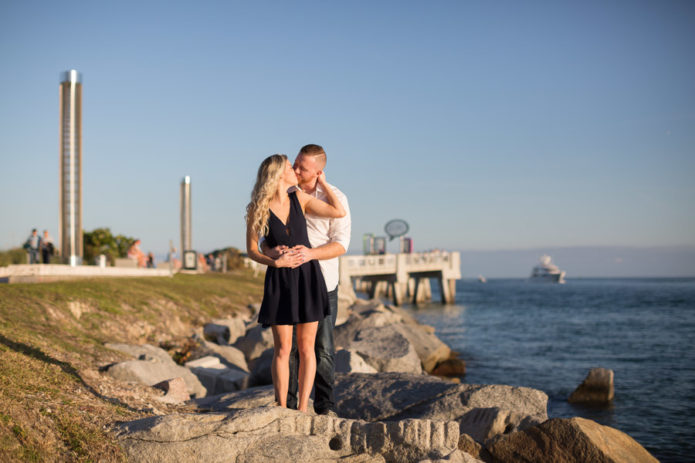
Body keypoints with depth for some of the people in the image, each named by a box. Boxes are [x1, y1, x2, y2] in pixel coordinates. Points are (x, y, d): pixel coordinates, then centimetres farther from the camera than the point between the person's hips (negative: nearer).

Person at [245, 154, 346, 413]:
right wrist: (275, 262, -18)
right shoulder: (257, 208, -6)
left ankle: (302, 409, 7)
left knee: (306, 347, 2)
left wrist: (322, 183, 4)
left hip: (308, 277, 2)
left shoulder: (299, 198, 1)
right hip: (279, 281, -2)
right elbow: (251, 250, -1)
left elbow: (339, 212, -4)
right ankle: (282, 410, 7)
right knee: (282, 349, -2)